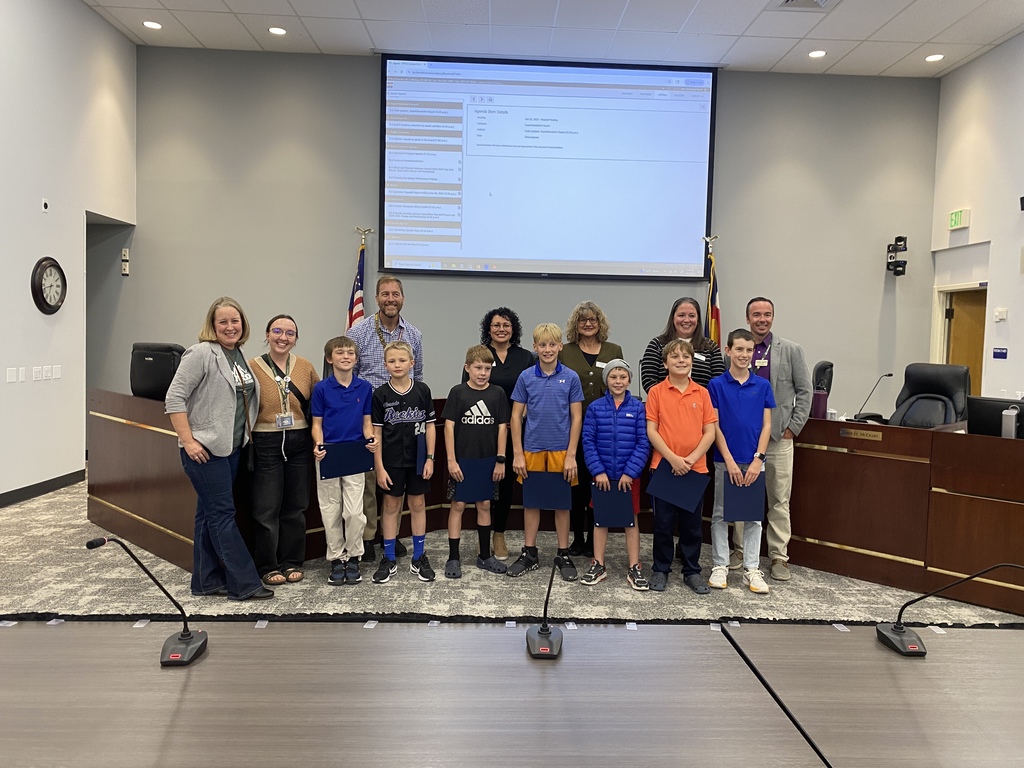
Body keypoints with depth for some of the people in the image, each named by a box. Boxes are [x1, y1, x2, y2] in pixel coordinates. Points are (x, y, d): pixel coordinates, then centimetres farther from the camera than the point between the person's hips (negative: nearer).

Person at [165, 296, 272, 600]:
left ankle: (206, 581, 21)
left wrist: (243, 436, 14)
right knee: (223, 513, -4)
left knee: (209, 513, 13)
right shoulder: (201, 353, -11)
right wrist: (188, 440, -18)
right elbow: (174, 398, -14)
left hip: (230, 448, 8)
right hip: (205, 449, -8)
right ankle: (244, 583, 1)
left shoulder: (239, 355, 12)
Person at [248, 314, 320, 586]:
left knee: (295, 507, 11)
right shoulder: (253, 367, -5)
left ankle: (292, 562, 25)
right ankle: (268, 566, 18)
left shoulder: (305, 367, 3)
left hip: (299, 442, 3)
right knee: (267, 509, 3)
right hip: (266, 444, -3)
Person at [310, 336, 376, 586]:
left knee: (355, 512, -3)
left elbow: (366, 423, 8)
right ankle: (336, 558, 21)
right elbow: (317, 424, 2)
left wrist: (371, 440, -11)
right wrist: (318, 446, -16)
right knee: (331, 512, 7)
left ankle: (353, 558, 16)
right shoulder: (321, 389, -2)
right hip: (328, 457, 0)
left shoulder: (364, 387, 3)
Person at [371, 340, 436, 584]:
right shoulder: (381, 394, -4)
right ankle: (388, 560, 19)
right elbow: (376, 432, -3)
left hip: (417, 459, 1)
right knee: (391, 506, 9)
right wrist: (379, 467, -6)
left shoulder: (422, 390, -2)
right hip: (391, 460, -1)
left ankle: (418, 557, 22)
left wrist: (430, 458, -2)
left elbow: (429, 426, 2)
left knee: (418, 505, 10)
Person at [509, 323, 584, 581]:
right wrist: (517, 454, -3)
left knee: (561, 502, 8)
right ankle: (529, 553, 22)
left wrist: (571, 455, -7)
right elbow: (516, 416, 2)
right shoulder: (526, 377, 0)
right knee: (531, 501, 11)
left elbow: (576, 417, -2)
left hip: (561, 449, -1)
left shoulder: (570, 377, -3)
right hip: (532, 449, 1)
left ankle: (564, 555, 20)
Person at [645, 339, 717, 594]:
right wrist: (673, 458, -15)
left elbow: (710, 432, 2)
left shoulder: (702, 393, 4)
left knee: (692, 523, 10)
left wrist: (691, 458, -11)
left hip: (695, 468, 2)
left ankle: (692, 571, 24)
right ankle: (661, 570, 22)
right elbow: (651, 431, -5)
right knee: (663, 522, 7)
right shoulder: (656, 392, -2)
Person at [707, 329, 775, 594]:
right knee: (720, 514, 8)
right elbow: (715, 427, -5)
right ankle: (720, 566, 18)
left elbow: (766, 426, 2)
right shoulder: (716, 385, -4)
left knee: (753, 516, 9)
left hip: (754, 460, 2)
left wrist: (758, 459, -8)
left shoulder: (763, 386, 2)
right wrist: (730, 461, -11)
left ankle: (752, 569, 18)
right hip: (725, 460, -2)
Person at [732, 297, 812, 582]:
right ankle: (740, 550, 23)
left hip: (779, 437, -1)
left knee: (779, 501, 4)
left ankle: (779, 557, 14)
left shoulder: (791, 350, 2)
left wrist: (793, 427, -2)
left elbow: (805, 390, 4)